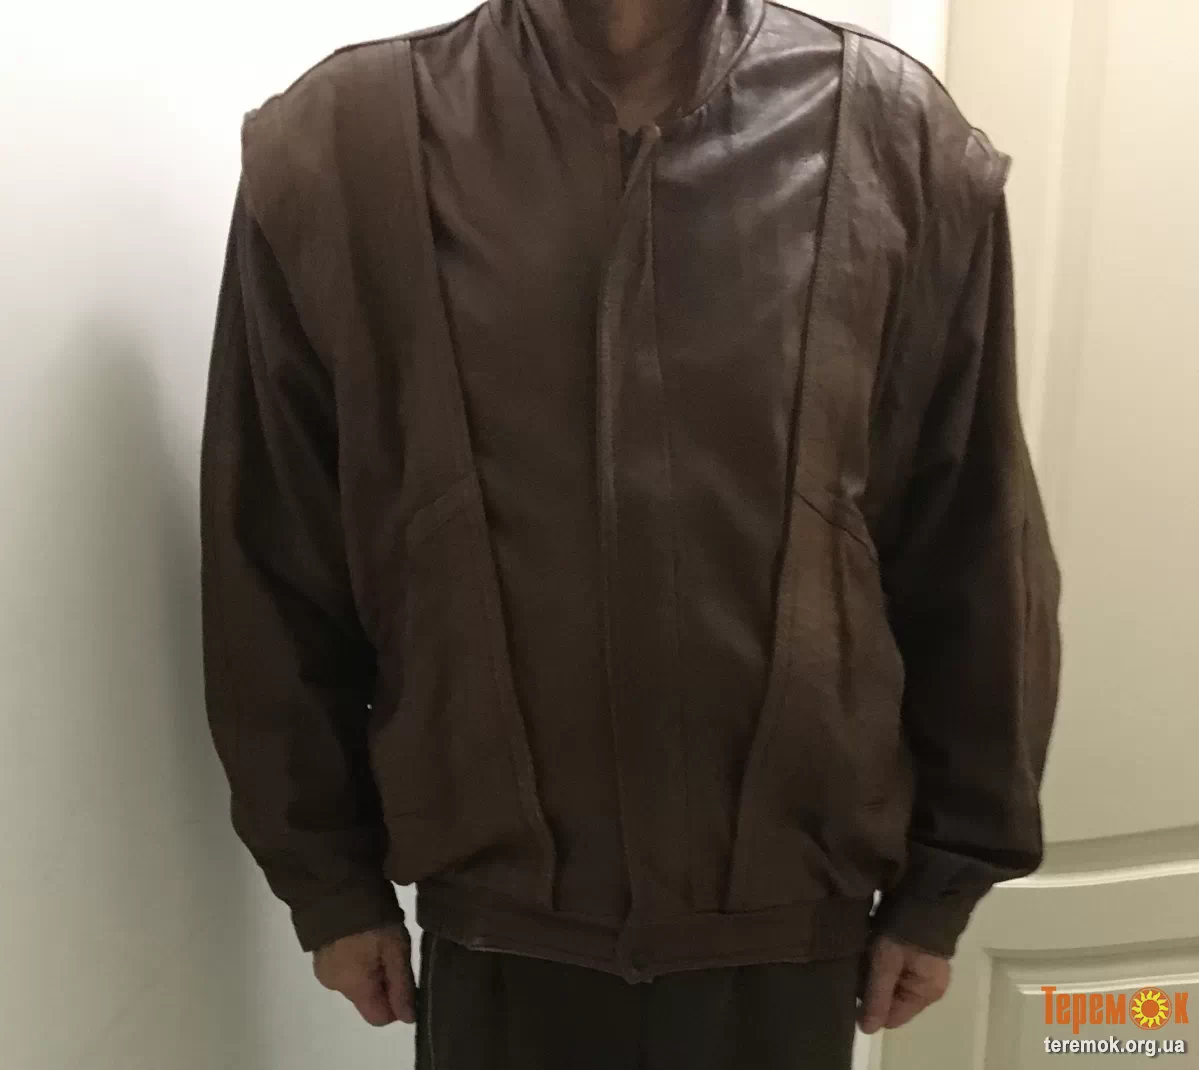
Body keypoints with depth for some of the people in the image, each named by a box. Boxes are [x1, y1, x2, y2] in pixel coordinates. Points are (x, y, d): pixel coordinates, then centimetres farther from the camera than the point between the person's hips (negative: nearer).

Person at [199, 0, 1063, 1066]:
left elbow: (975, 563, -3)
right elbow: (274, 567, -3)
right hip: (499, 917, 0)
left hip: (793, 911, 1)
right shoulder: (331, 150, -11)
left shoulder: (903, 141, -10)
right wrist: (326, 875, 2)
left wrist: (945, 878, 2)